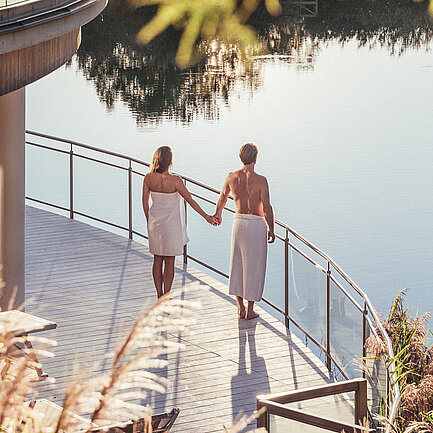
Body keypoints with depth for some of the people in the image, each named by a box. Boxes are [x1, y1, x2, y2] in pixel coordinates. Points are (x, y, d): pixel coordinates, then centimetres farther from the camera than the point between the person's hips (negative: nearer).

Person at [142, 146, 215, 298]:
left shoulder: (148, 178, -9)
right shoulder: (174, 180, -21)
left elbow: (145, 202, 1)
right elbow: (190, 200, -12)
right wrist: (206, 216, 0)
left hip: (155, 223, 4)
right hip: (171, 224, -4)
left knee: (157, 260, 15)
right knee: (169, 262, 7)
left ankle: (159, 296, 20)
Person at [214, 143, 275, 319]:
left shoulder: (232, 177, -1)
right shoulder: (260, 180, -16)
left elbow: (222, 197, 16)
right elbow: (267, 207, -16)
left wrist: (218, 213, 36)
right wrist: (271, 229, -4)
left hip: (239, 221, 5)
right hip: (256, 225, -5)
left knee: (237, 265, 14)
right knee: (253, 266, 4)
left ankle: (240, 308, 17)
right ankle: (250, 310, 9)